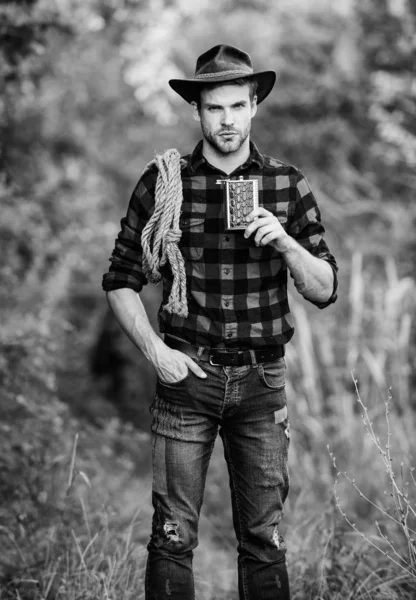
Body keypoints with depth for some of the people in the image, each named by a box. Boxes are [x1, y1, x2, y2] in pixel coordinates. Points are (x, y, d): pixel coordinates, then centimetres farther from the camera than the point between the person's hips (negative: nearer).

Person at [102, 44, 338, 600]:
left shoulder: (289, 186, 3)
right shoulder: (162, 183, 1)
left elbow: (324, 290, 2)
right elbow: (121, 280, 6)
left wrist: (285, 242, -15)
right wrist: (155, 351, -6)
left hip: (261, 381, 1)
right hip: (187, 375, -1)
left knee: (264, 538, 7)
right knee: (174, 534, 2)